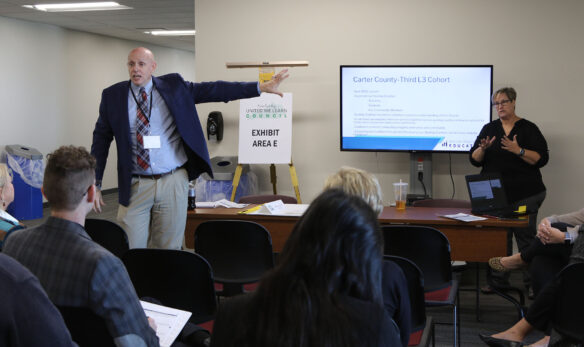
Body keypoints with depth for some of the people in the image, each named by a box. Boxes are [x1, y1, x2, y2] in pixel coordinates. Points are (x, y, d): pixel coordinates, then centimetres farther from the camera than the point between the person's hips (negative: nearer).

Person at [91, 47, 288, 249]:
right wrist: (96, 183, 5)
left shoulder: (173, 86, 5)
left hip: (173, 183, 0)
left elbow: (214, 90, 3)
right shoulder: (113, 96, 5)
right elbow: (101, 140, 9)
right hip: (135, 187, 0)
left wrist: (261, 87, -3)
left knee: (169, 249, 7)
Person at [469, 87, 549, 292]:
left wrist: (519, 151, -20)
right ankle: (499, 281, 13)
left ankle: (532, 282, 5)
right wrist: (483, 148, -14)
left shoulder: (528, 129, 1)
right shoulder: (489, 129, 11)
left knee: (526, 237, -2)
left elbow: (541, 159, -7)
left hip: (524, 195, -3)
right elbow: (474, 160, 6)